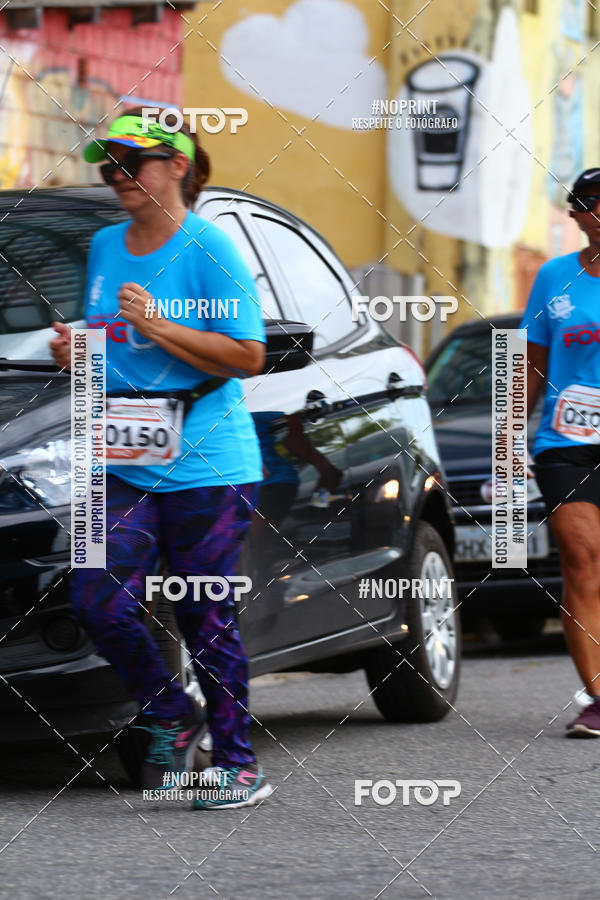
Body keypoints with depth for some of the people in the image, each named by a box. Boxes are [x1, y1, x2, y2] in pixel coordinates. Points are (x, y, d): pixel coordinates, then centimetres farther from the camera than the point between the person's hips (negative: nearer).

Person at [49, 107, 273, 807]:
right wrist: (76, 351, 5)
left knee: (205, 618, -2)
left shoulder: (208, 248, -6)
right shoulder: (104, 248, 15)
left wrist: (160, 327, -18)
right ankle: (171, 718, 15)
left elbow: (247, 356, -10)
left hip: (205, 465, -6)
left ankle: (238, 762, 11)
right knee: (98, 603, -8)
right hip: (124, 465, 6)